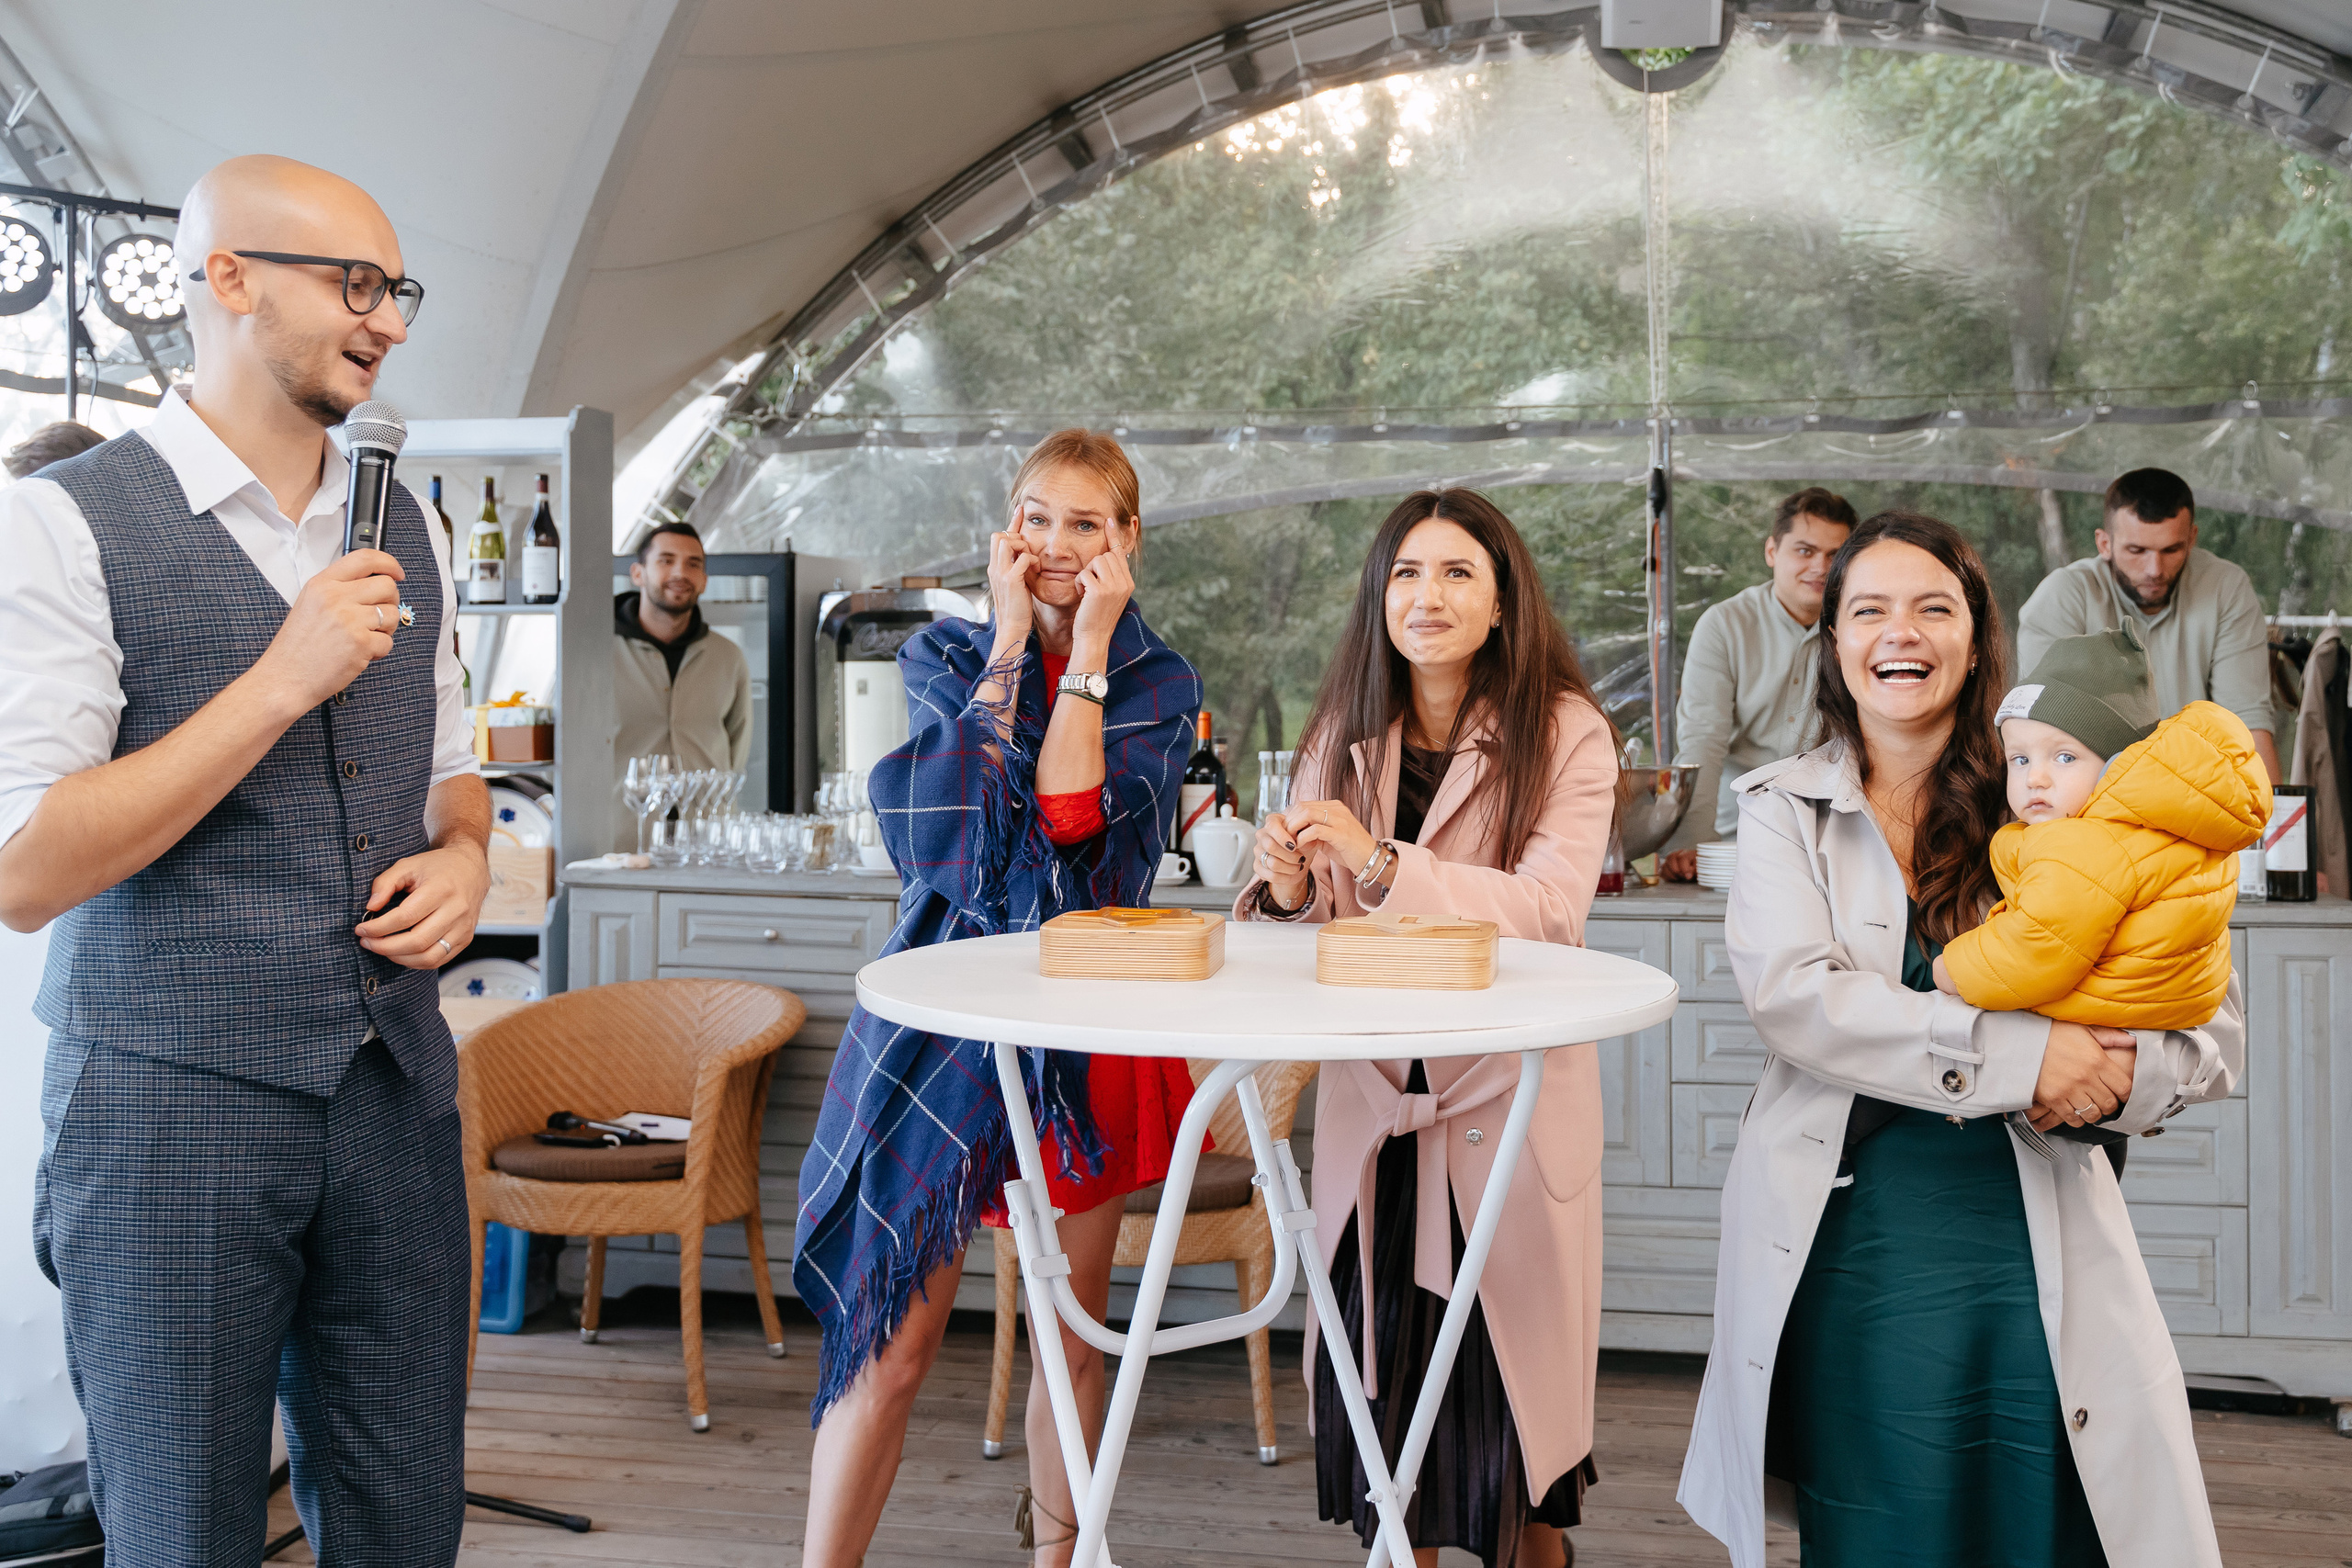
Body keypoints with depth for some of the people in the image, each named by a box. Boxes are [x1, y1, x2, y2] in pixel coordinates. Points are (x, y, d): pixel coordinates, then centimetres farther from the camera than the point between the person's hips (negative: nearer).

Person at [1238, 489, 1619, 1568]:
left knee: (1515, 1365, 5)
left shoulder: (1565, 732, -6)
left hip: (1512, 1093, -3)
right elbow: (1309, 932, 9)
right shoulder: (1343, 735, 7)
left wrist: (1380, 864, -27)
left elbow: (1549, 910, -18)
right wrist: (1287, 891, -15)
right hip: (1371, 1096, 3)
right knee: (1382, 1367, 9)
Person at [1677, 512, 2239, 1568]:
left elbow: (2215, 1027, 3)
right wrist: (2015, 1054, -20)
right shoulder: (1784, 808, 5)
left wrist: (2120, 1074, -20)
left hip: (2032, 1241, 1)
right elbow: (1790, 990, -13)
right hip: (1842, 1243, 0)